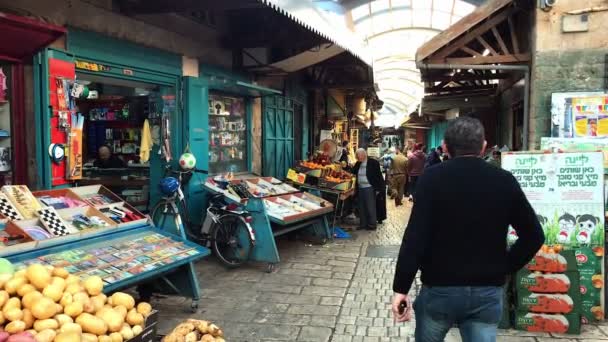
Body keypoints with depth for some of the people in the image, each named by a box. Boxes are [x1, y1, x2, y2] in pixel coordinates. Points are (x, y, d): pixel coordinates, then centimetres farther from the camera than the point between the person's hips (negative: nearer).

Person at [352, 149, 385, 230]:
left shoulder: (373, 163, -11)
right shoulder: (358, 164, 9)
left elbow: (378, 176, -11)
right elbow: (353, 172, 13)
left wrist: (378, 189, -13)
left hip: (369, 188, -7)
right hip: (360, 188, 7)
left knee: (371, 207, 0)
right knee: (362, 207, 12)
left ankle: (372, 224, 10)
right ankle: (363, 224, 21)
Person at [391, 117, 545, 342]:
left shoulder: (433, 178, -10)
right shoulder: (505, 181, -1)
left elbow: (415, 238, -16)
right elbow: (534, 236, 3)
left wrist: (401, 287, -11)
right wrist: (506, 268, 9)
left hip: (440, 288, -1)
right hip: (488, 292, 2)